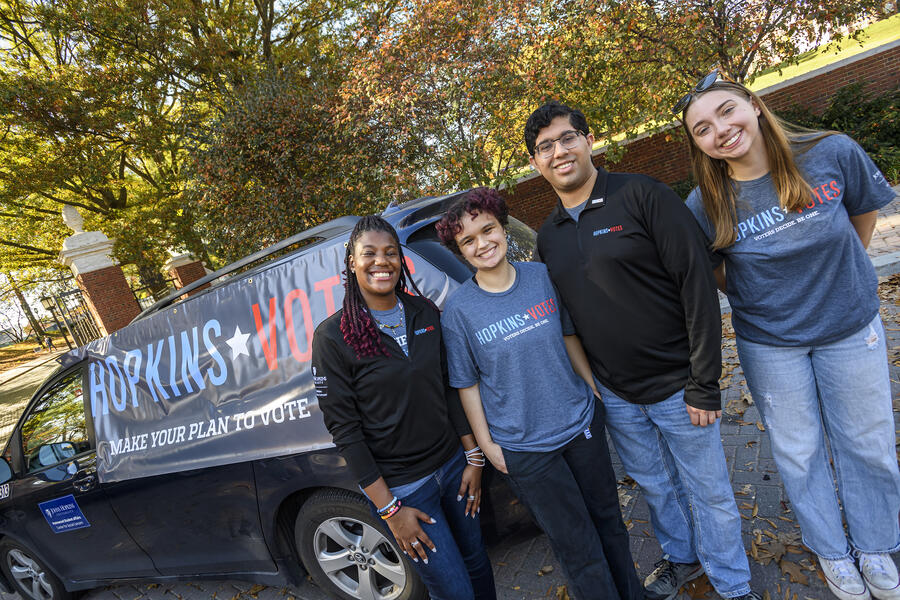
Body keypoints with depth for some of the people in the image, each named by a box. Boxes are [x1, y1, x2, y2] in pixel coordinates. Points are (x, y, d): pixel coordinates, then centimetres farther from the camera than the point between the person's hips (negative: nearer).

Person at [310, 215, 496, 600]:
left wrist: (474, 457, 3)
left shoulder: (425, 312, 0)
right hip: (401, 487, -4)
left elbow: (448, 388, 5)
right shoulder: (333, 337, -15)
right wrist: (389, 509, -14)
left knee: (477, 564, 21)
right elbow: (343, 428, -14)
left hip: (452, 464, 5)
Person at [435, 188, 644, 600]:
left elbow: (569, 336, 7)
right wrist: (486, 444, -4)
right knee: (580, 552, 10)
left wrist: (595, 390, 10)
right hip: (523, 450, -3)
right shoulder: (458, 310, -13)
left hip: (581, 423, 4)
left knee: (609, 521, 23)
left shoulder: (543, 276, -5)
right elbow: (467, 384, -6)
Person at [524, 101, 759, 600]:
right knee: (655, 485, 23)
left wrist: (704, 384, -17)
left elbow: (697, 282, -16)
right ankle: (681, 558, 49)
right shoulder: (547, 236, 4)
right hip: (614, 395, 5)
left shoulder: (640, 195, -13)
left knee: (708, 491, 13)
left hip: (676, 385, -4)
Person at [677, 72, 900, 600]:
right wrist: (754, 299, -1)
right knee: (799, 451, 15)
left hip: (850, 326, 2)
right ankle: (831, 550, 41)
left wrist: (839, 276, 9)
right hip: (770, 343, -1)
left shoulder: (834, 153, -17)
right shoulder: (706, 205, -20)